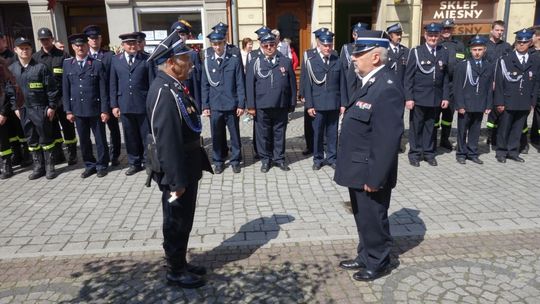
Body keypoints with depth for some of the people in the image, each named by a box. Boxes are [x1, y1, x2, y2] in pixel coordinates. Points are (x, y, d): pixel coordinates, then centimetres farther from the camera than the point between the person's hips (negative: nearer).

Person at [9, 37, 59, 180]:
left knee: (45, 139, 3)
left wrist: (52, 107, -8)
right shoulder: (11, 69, 6)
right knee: (31, 140, 10)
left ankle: (49, 167, 13)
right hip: (23, 110, 4)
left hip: (40, 109, -4)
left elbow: (51, 88, -6)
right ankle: (38, 167, 20)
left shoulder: (41, 67, -6)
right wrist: (15, 107, 7)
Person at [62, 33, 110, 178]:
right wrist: (68, 110, 3)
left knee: (100, 139, 6)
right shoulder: (67, 64, 6)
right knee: (84, 140, 11)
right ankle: (89, 165, 24)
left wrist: (105, 110, -8)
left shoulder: (97, 64, -3)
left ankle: (102, 165, 20)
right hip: (77, 110, 3)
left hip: (95, 109, -3)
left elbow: (103, 89, -4)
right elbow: (66, 89, 7)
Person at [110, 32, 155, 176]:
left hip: (144, 104, -2)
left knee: (146, 135, 6)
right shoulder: (116, 60, 7)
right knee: (130, 136, 11)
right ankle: (134, 163, 23)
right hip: (125, 105, 3)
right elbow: (113, 84, 8)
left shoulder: (147, 59, -1)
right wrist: (114, 105, 3)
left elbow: (152, 82, -2)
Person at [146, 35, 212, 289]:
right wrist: (177, 180, -24)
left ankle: (181, 264, 35)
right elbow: (167, 141, -27)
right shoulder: (164, 92, -23)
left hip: (187, 166, 10)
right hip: (177, 171, -10)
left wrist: (198, 163, 18)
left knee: (183, 220, 20)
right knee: (176, 222, 7)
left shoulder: (173, 87, 9)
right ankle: (175, 271, 24)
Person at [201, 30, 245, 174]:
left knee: (234, 135, 8)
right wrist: (205, 106, 2)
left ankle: (235, 160, 22)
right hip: (214, 106, 1)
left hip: (232, 105, -1)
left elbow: (240, 84, -2)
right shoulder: (207, 62, 4)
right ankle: (218, 161, 22)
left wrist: (241, 104, -6)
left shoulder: (234, 60, -1)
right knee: (217, 136, 8)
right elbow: (205, 86, 7)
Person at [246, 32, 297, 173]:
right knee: (263, 134, 7)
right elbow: (249, 86, 1)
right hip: (262, 107, -1)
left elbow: (292, 84, 7)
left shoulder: (286, 62, 6)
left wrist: (292, 104, 5)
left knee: (279, 134, 10)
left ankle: (279, 158, 24)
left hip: (281, 106, 1)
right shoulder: (254, 63, 3)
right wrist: (251, 106, -4)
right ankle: (265, 159, 21)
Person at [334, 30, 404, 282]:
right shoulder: (370, 82, 9)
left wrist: (375, 177, -22)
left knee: (373, 219, 9)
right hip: (359, 169, 9)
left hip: (370, 173, -9)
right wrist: (357, 171, 17)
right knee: (363, 218, 22)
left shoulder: (387, 88, -23)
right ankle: (366, 257, 40)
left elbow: (387, 138, -25)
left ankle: (379, 263, 29)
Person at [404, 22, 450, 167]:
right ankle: (415, 153, 16)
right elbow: (408, 77, -4)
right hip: (418, 97, -3)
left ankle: (428, 153, 21)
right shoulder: (416, 52, -2)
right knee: (416, 126, 5)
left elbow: (445, 77, 9)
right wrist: (409, 98, -10)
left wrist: (445, 97, 3)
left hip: (436, 98, 3)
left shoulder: (444, 53, 8)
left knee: (430, 126, 11)